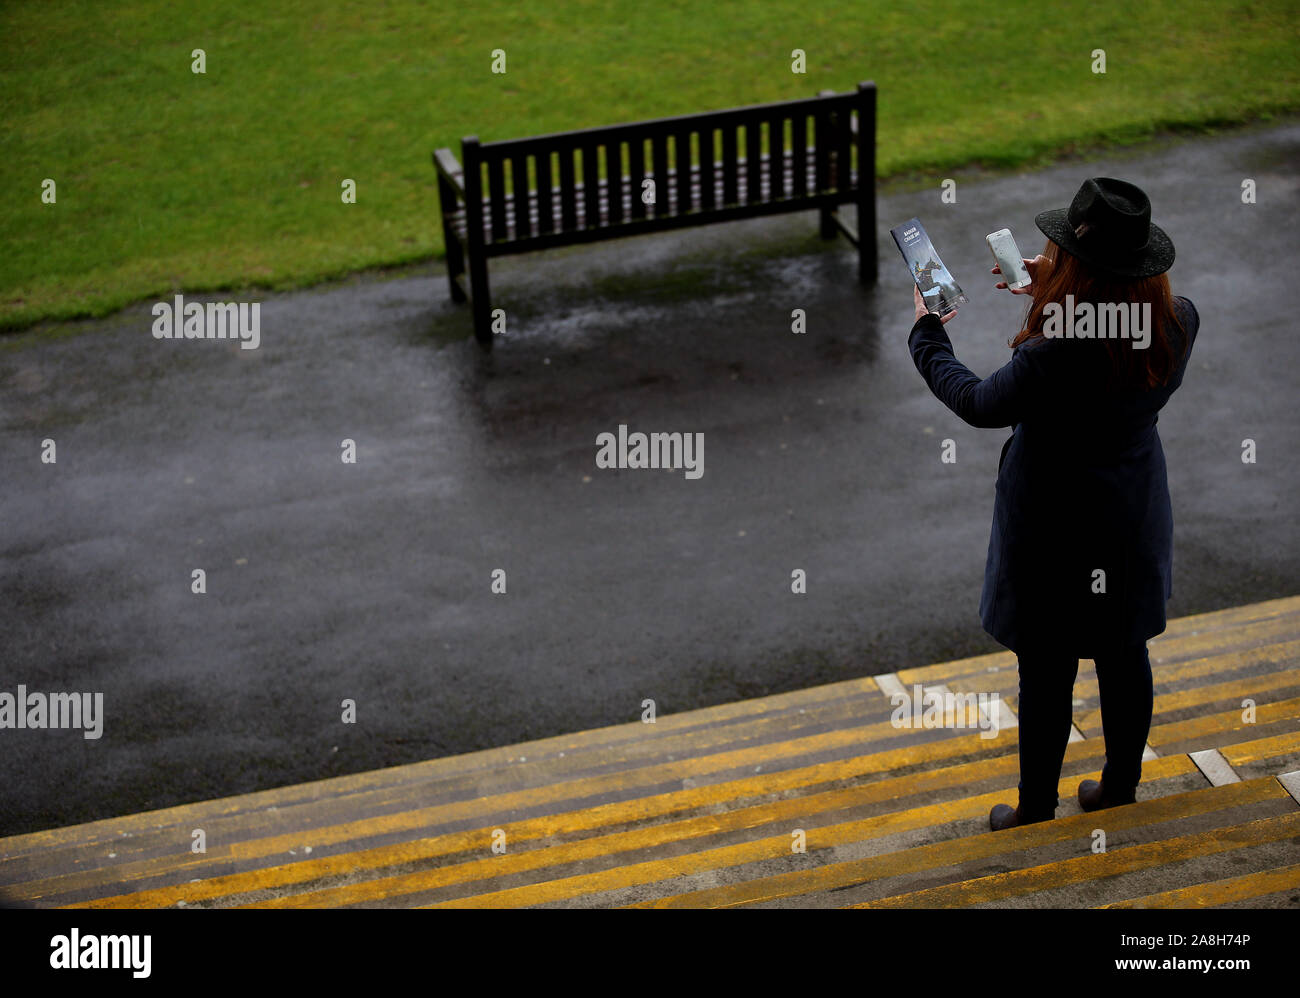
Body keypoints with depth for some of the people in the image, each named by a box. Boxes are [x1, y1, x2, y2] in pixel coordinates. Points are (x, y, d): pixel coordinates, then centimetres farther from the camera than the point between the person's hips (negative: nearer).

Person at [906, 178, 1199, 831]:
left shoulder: (1051, 356, -33)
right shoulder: (1178, 323, -15)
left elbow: (979, 404, -13)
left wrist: (927, 334, 1)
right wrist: (1054, 290, 13)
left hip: (1055, 537, -6)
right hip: (1134, 526, 6)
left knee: (1046, 677, 11)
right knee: (1125, 657, 22)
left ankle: (1036, 812, 28)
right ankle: (1121, 788, 41)